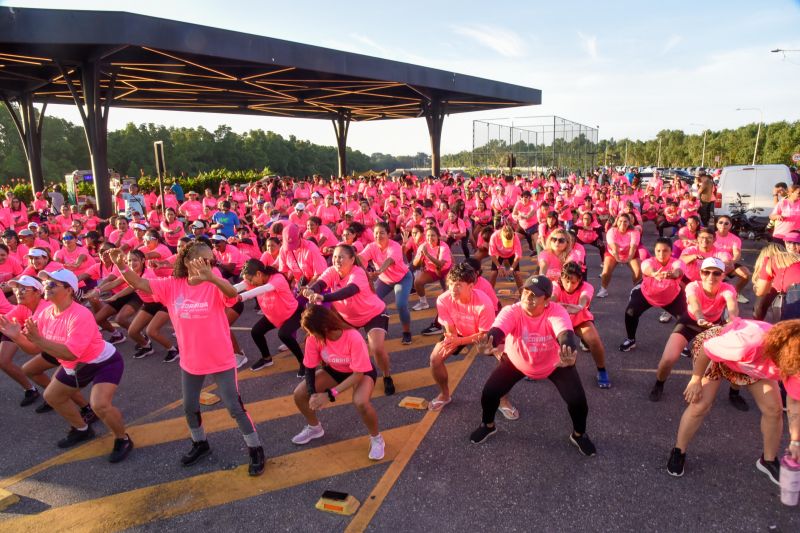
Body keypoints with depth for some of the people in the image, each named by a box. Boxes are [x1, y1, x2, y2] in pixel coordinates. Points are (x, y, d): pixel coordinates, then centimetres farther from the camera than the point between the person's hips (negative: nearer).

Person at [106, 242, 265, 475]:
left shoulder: (214, 286, -18)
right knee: (189, 407, 22)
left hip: (220, 361, -5)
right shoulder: (172, 286, -6)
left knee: (235, 407, 2)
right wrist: (121, 265, -32)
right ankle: (200, 444, 48)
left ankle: (256, 450, 19)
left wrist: (210, 276, -59)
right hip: (190, 361, 5)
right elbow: (140, 284, -14)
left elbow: (232, 293, -40)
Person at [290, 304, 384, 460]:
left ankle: (376, 438, -4)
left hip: (361, 372, -5)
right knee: (299, 394, -10)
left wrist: (331, 394, -36)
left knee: (360, 402, -35)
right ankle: (314, 428, 21)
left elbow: (358, 374, -32)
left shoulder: (354, 338, -37)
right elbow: (310, 368, -12)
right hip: (334, 370, 5)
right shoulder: (313, 339, -24)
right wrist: (312, 393, -29)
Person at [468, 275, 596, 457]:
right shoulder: (511, 311, -31)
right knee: (489, 392, -9)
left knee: (577, 398, -12)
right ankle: (488, 425, 25)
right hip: (516, 360, 1)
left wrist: (568, 350, -79)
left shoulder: (557, 312, -34)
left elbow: (565, 333, -54)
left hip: (555, 363, -1)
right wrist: (490, 341, -76)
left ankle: (579, 434, 23)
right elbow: (498, 329, -51)